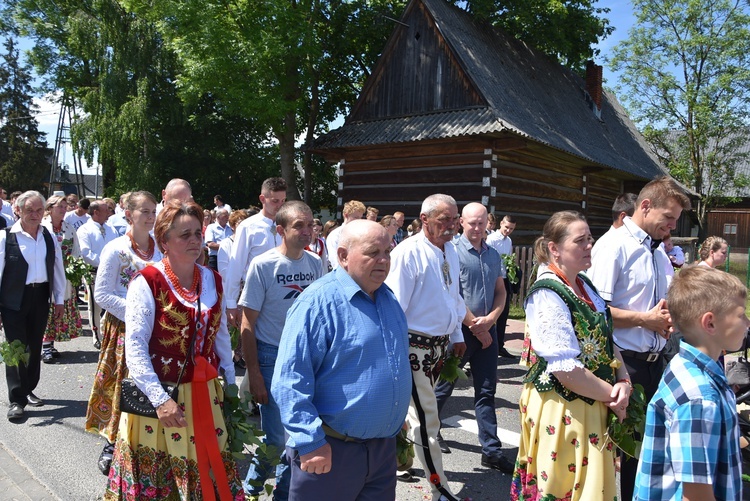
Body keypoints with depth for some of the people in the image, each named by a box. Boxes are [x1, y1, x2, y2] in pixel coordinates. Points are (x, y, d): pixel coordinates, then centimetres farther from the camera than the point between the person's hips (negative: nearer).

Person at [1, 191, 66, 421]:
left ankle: (28, 389, 31)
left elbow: (58, 269, 9)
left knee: (35, 347, 14)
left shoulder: (49, 237, 4)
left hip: (40, 297, 4)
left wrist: (59, 300, 9)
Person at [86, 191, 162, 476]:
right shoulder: (116, 249, -7)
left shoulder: (161, 248, 5)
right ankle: (111, 445, 20)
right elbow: (102, 295, -9)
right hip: (123, 327, -4)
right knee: (122, 386, 2)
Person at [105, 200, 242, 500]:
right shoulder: (147, 283, -12)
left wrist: (230, 383, 14)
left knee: (210, 471, 13)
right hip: (161, 398, -5)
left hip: (206, 395, 5)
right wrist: (160, 400, -18)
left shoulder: (212, 280, 6)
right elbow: (135, 349, -14)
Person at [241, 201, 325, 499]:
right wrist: (254, 374, -12)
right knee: (277, 438, 2)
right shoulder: (262, 265, -12)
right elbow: (248, 323, -9)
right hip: (272, 358, -4)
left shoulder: (316, 263, 1)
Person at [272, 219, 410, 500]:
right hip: (330, 450, -7)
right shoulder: (318, 302, -19)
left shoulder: (389, 298, 6)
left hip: (384, 446, 7)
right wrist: (310, 442, -22)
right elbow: (290, 381, -21)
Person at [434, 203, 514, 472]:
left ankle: (492, 450, 16)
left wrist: (491, 318, -5)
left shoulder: (493, 255, 10)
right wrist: (475, 326, -12)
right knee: (444, 386, 9)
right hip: (460, 329, -5)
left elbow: (500, 291, 13)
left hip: (487, 329, 5)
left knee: (486, 391, 8)